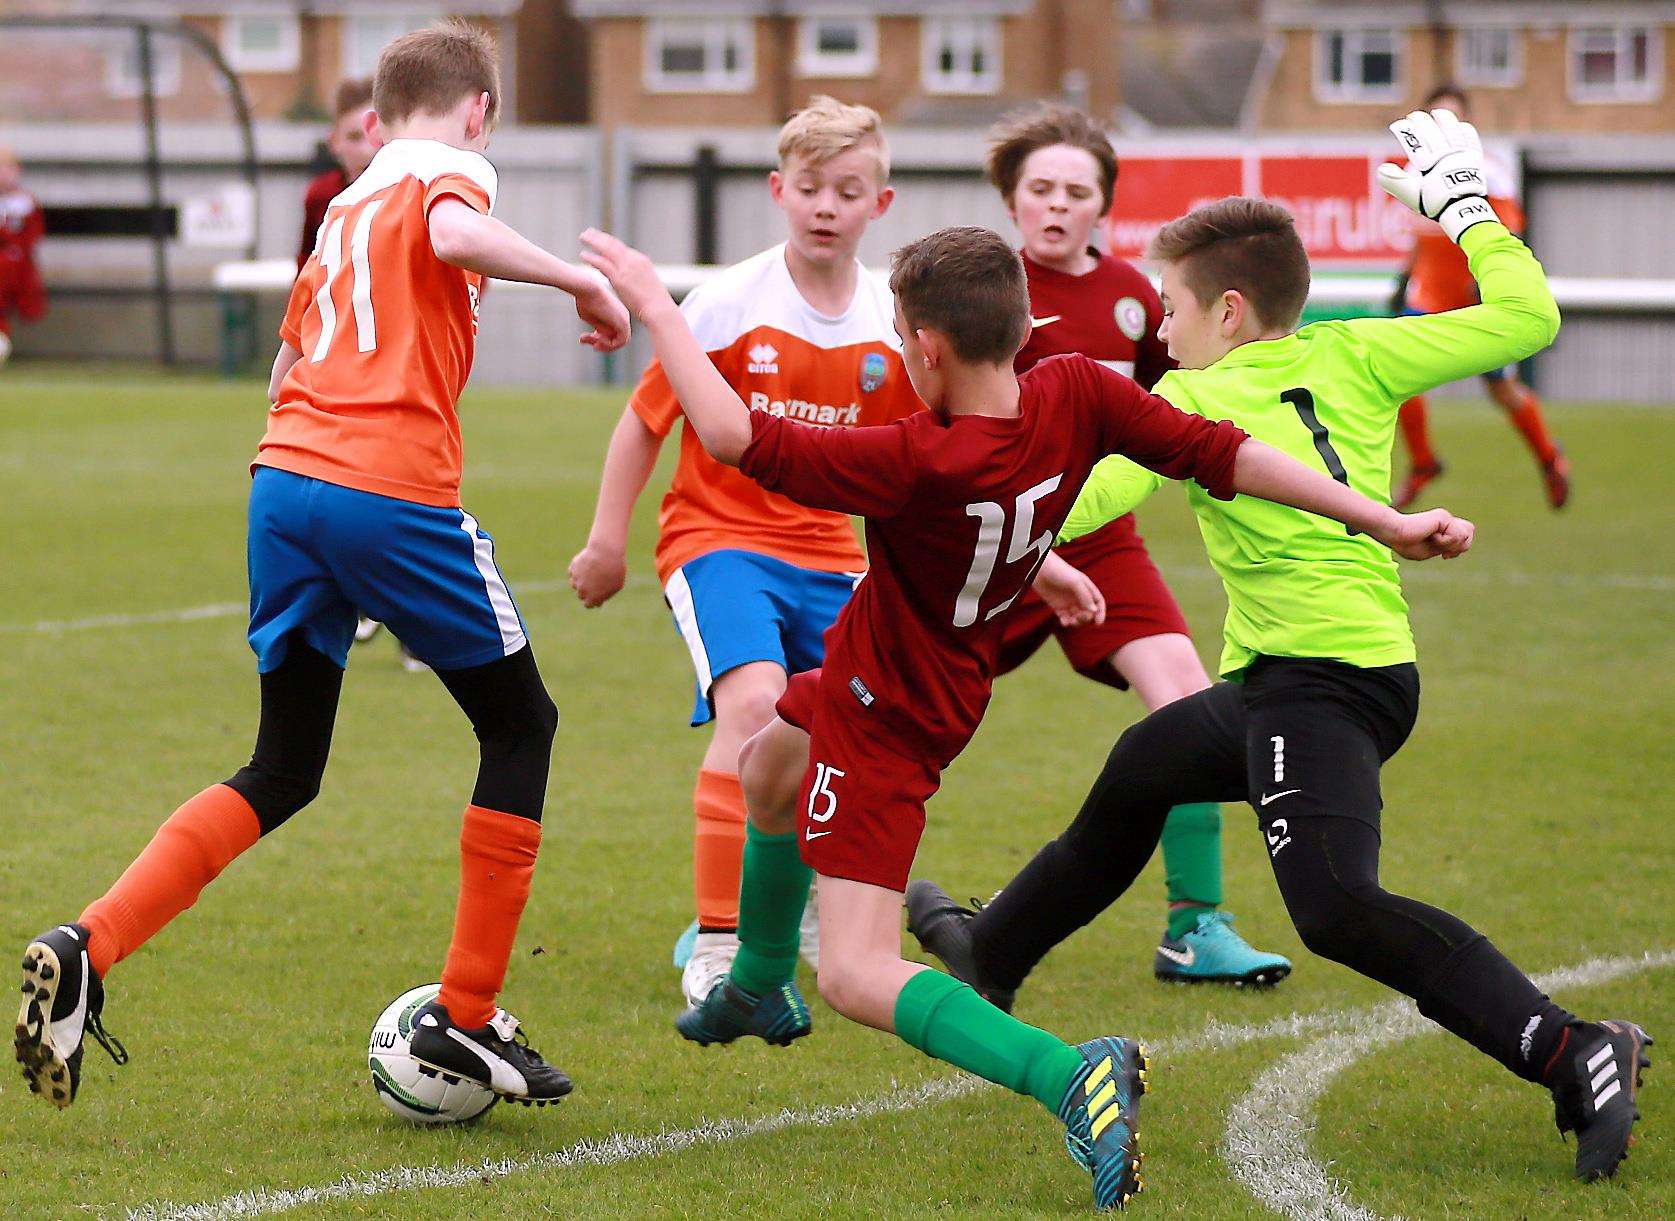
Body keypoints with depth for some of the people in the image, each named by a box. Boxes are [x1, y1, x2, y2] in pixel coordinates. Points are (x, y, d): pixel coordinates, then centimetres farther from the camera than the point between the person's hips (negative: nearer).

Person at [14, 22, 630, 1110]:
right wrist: (580, 279, -13)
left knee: (283, 773, 15)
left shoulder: (345, 209, 24)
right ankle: (467, 1015, 11)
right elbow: (455, 236, -22)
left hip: (285, 480, 7)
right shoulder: (451, 171, 3)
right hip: (397, 497, -7)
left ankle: (85, 949, -5)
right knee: (521, 725, 13)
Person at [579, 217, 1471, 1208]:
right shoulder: (1077, 399, -20)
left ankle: (1073, 1078, -31)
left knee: (857, 978, -12)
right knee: (768, 773, 37)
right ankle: (758, 987, 61)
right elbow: (1219, 454, -19)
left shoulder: (915, 464, -37)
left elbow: (736, 438, -33)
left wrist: (654, 304, -22)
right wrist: (1388, 522, -15)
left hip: (887, 716, -9)